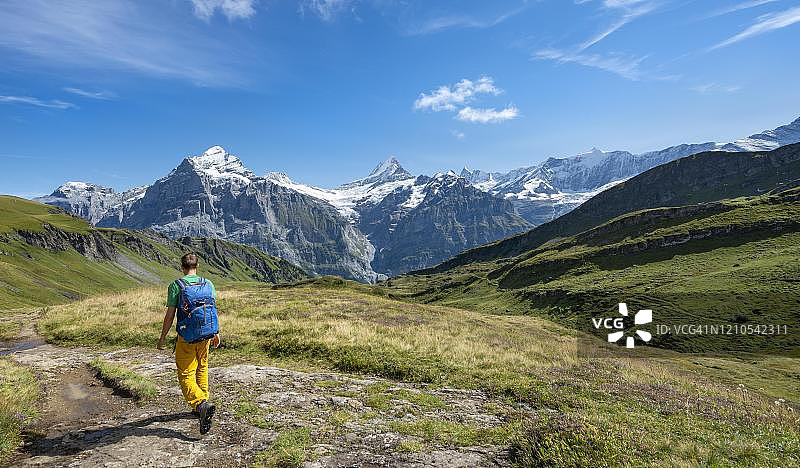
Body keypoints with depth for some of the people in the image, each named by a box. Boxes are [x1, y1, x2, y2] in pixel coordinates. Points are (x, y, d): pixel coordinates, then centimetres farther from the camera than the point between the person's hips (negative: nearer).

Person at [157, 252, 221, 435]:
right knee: (202, 369, 21)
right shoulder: (208, 284, 3)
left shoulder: (176, 285, -9)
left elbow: (170, 315, -8)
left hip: (187, 337, -4)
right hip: (206, 335, 4)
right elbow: (214, 310, 7)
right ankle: (202, 403, 31)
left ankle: (200, 404, -20)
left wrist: (162, 337, 4)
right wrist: (216, 333, 18)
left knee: (186, 375, 0)